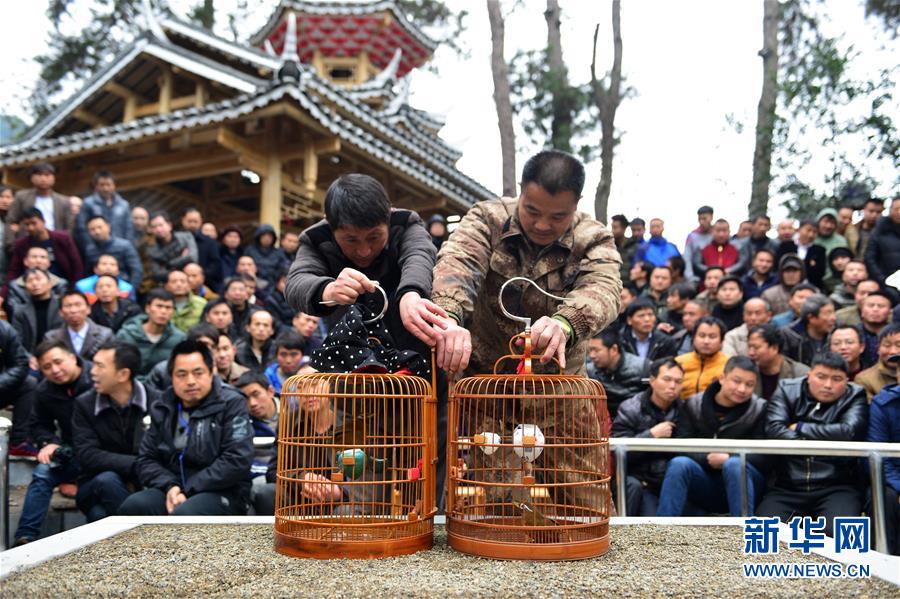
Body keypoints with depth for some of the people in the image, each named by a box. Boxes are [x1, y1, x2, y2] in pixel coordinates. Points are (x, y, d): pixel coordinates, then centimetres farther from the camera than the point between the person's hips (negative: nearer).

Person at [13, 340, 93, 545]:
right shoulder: (44, 391, 4)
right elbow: (39, 425, 19)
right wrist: (49, 443, -4)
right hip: (72, 454, 5)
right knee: (42, 473, -20)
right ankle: (25, 537, -18)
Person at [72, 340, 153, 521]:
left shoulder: (155, 402, -9)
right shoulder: (84, 404, -2)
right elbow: (87, 456, -12)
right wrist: (135, 465, -24)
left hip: (144, 487, -2)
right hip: (96, 488, 2)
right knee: (107, 480, -30)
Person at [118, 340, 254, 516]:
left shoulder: (231, 403, -4)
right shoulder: (162, 409, 12)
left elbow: (237, 461, -13)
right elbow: (145, 459, 11)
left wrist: (188, 490, -16)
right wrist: (170, 486, -10)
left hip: (222, 493, -5)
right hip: (174, 489, 5)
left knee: (185, 515, -35)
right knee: (133, 506, -24)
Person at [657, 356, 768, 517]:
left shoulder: (759, 409, 1)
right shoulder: (693, 405, 5)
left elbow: (763, 455, -7)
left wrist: (728, 459, -24)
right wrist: (708, 459, -22)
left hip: (743, 481, -1)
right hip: (704, 484, 1)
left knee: (734, 464, -34)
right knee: (679, 463, -29)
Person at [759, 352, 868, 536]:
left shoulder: (854, 397, 8)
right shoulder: (787, 390, 10)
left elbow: (849, 431, -13)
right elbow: (774, 428, -7)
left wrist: (800, 428, -3)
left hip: (836, 488, -1)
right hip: (786, 488, 1)